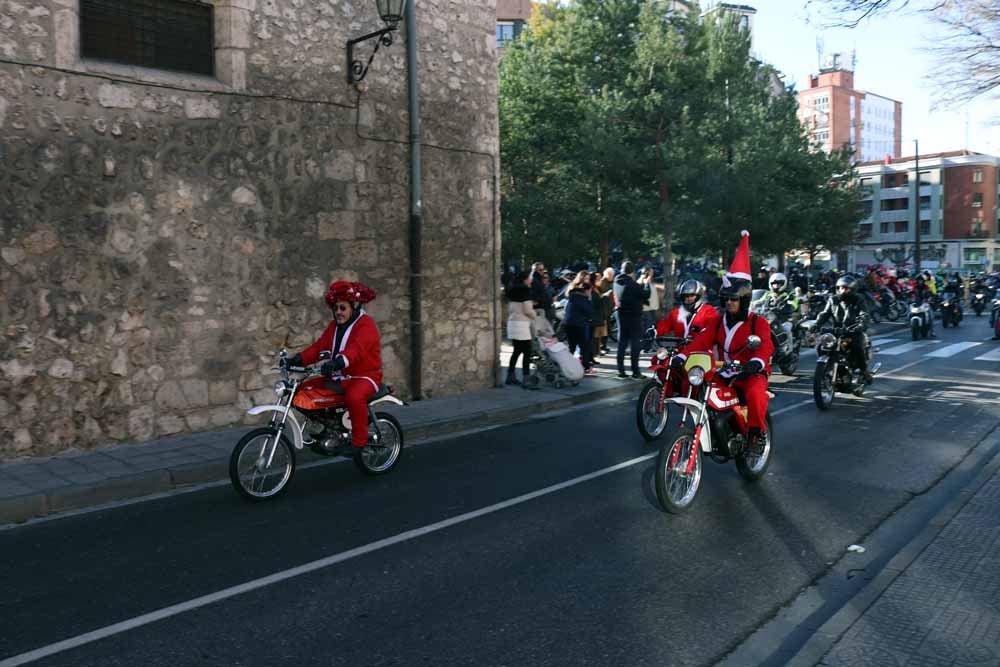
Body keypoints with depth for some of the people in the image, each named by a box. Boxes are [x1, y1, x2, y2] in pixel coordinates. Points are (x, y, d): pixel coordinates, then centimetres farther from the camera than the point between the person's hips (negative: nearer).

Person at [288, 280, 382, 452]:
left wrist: (337, 362, -48)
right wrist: (297, 359, -10)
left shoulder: (366, 324, -12)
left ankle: (359, 441, -23)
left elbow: (356, 349, -30)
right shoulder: (334, 326, 16)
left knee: (354, 397, -38)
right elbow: (319, 346, 6)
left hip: (364, 376, -8)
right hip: (338, 377, 8)